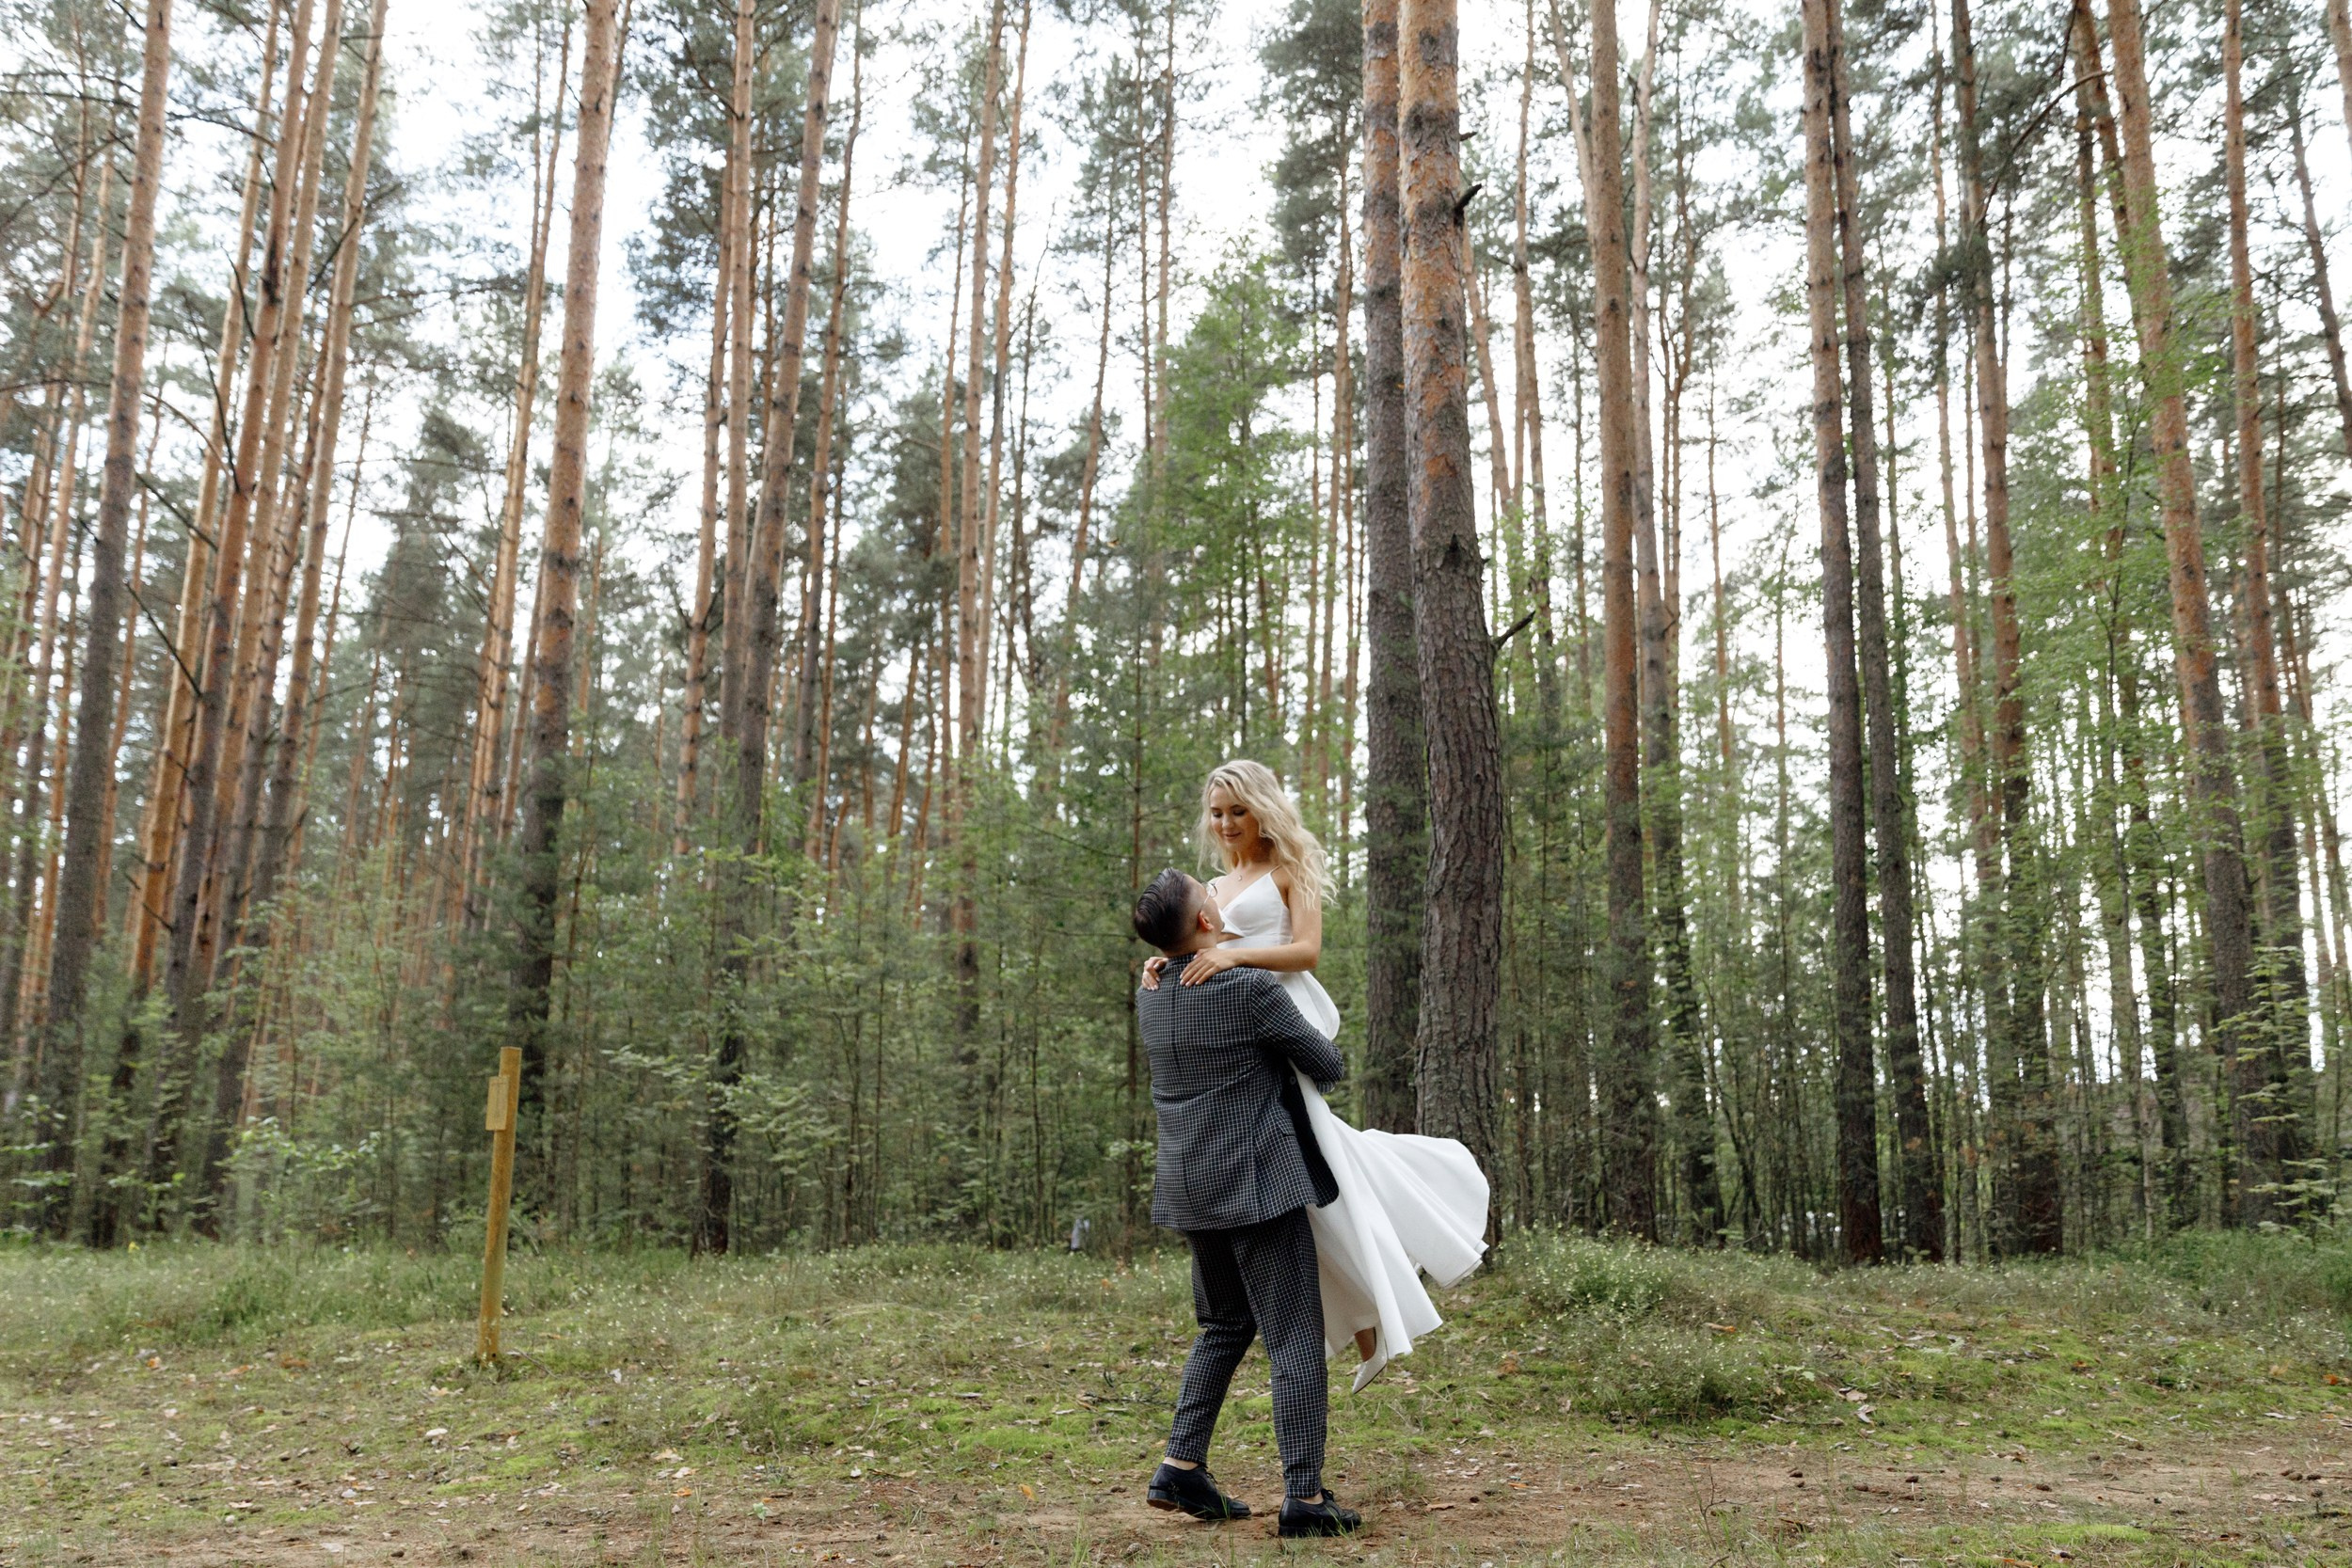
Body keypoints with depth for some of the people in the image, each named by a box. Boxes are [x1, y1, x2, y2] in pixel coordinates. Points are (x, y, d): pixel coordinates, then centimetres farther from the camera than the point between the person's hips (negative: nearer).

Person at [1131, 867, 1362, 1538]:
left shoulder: (1150, 996, 5)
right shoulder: (1253, 991, -16)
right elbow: (1328, 1068, -4)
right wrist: (1320, 1046, 18)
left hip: (1192, 1190, 7)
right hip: (1259, 1182, -7)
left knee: (1224, 1326, 21)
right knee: (1295, 1337, 0)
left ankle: (1181, 1469, 17)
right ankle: (1304, 1496, 2)